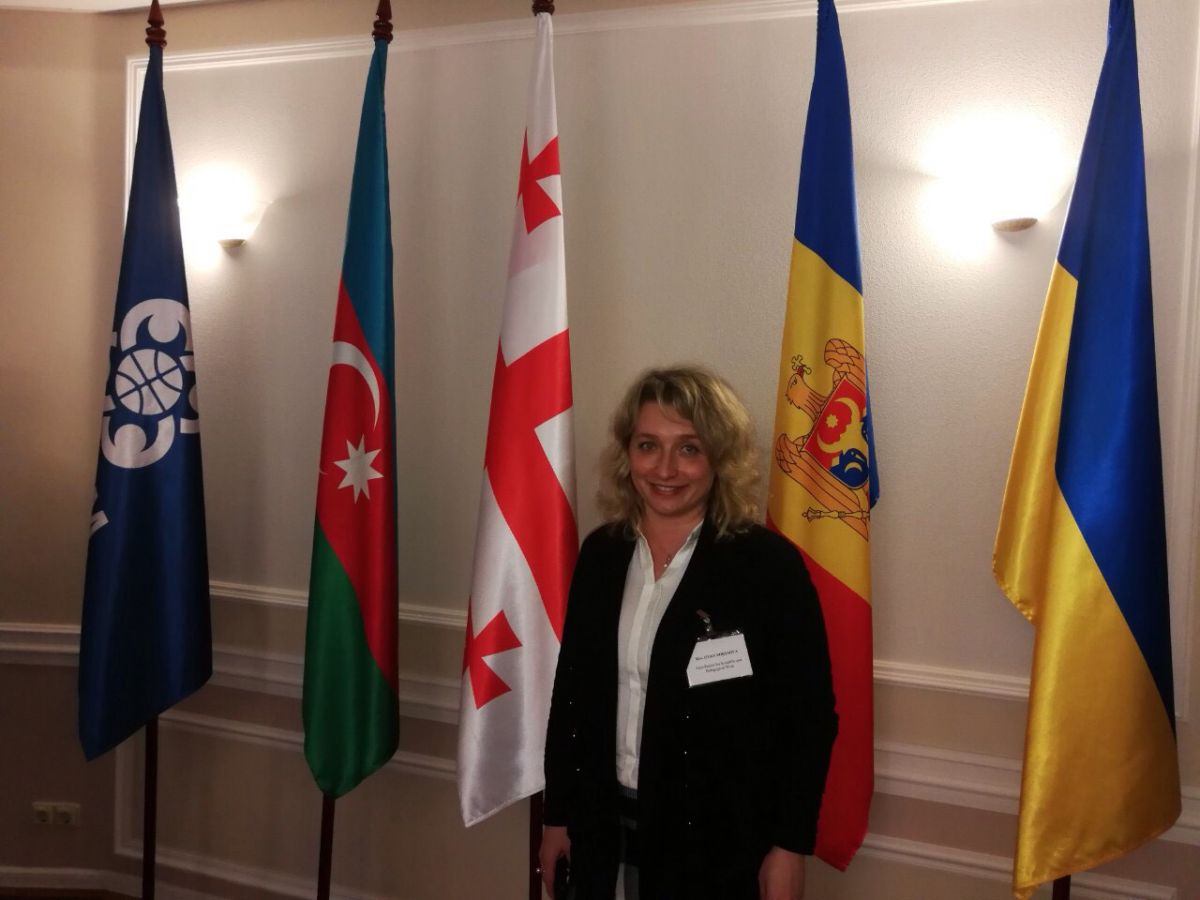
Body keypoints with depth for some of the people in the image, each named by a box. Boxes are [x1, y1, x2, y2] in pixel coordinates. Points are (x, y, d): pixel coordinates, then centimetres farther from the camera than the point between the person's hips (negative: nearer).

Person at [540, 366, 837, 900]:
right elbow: (571, 691, 6)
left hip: (718, 840, -4)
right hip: (604, 829, 4)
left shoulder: (769, 564, -13)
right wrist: (558, 815, 8)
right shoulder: (600, 554, 0)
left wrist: (790, 845, -11)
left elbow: (809, 718, -10)